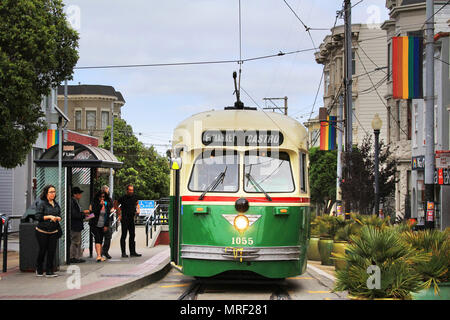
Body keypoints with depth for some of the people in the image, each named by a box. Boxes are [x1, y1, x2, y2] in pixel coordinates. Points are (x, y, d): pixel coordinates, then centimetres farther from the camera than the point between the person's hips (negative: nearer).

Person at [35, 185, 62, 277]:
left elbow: (59, 215, 17)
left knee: (52, 251, -1)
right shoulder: (42, 204, -7)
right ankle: (39, 270, 21)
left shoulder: (56, 204, 10)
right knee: (42, 250, 1)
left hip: (53, 231, 4)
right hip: (42, 231, -4)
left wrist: (58, 218, -6)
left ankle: (49, 271, 5)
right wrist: (49, 217, -18)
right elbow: (38, 216, -13)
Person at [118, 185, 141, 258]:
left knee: (132, 235, 9)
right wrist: (119, 214, -4)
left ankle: (132, 252, 15)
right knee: (124, 235, -6)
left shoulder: (134, 197, 7)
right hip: (124, 219, -6)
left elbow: (137, 203, 26)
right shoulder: (123, 198, -8)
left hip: (131, 218, 6)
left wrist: (138, 209, 6)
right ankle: (123, 252, -4)